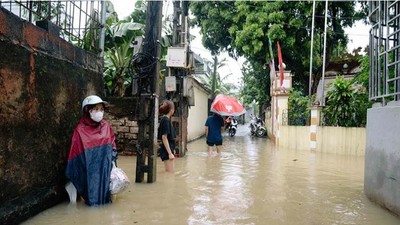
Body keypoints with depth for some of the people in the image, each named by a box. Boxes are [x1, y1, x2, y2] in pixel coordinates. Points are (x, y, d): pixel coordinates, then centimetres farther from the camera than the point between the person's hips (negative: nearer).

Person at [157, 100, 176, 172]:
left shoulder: (166, 119, 11)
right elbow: (164, 137, -20)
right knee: (170, 172, -7)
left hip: (169, 149, 10)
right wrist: (170, 153, -21)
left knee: (168, 172, 14)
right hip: (167, 150, -10)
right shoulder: (165, 120, -16)